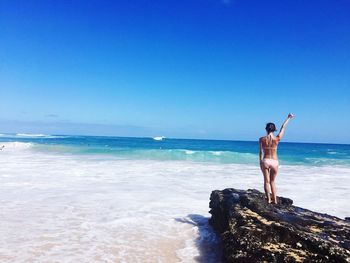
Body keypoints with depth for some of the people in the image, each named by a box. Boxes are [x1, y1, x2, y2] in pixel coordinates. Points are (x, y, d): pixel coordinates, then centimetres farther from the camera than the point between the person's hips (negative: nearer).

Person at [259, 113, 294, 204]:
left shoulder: (262, 139, -6)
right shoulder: (277, 139, -6)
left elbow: (261, 152, -3)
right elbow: (283, 128, 7)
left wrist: (260, 162, 7)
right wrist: (288, 118, 19)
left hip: (265, 161, -1)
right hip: (274, 162, 1)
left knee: (266, 181, 10)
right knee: (272, 181, 16)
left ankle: (269, 199, 9)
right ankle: (275, 200, 17)